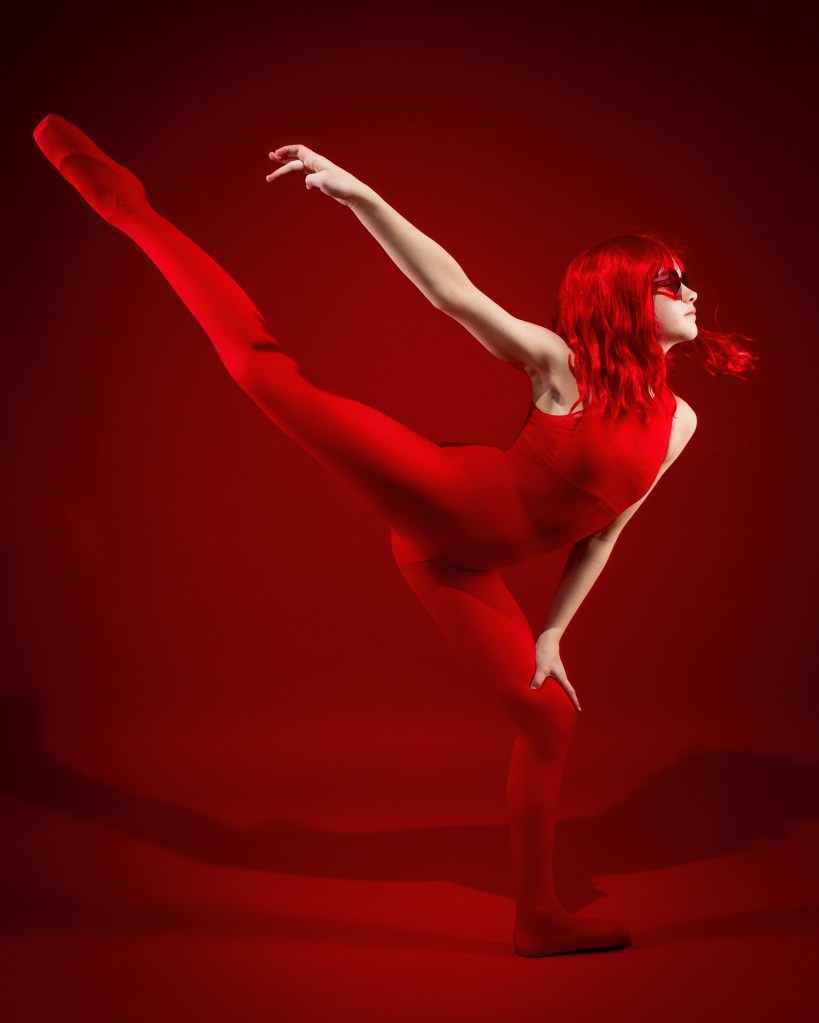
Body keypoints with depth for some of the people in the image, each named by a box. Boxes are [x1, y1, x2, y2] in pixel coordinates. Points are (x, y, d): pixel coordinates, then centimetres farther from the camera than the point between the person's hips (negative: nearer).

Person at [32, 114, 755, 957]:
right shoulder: (561, 365, -7)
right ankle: (131, 209, 0)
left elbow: (600, 534, 14)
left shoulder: (679, 424, 9)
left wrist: (553, 634, 13)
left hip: (459, 565, 5)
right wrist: (357, 194, -29)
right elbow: (453, 292, -17)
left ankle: (538, 917, 22)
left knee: (549, 717, 5)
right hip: (444, 498, -5)